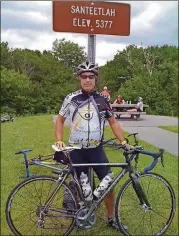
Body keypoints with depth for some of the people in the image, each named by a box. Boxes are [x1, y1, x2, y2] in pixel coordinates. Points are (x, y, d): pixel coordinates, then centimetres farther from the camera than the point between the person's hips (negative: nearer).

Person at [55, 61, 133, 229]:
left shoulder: (102, 100, 0)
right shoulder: (71, 99, -6)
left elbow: (113, 122, 7)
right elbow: (60, 120, 4)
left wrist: (123, 142, -3)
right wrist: (59, 141, -8)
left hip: (96, 149, 2)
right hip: (77, 151, -1)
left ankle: (111, 219, 23)